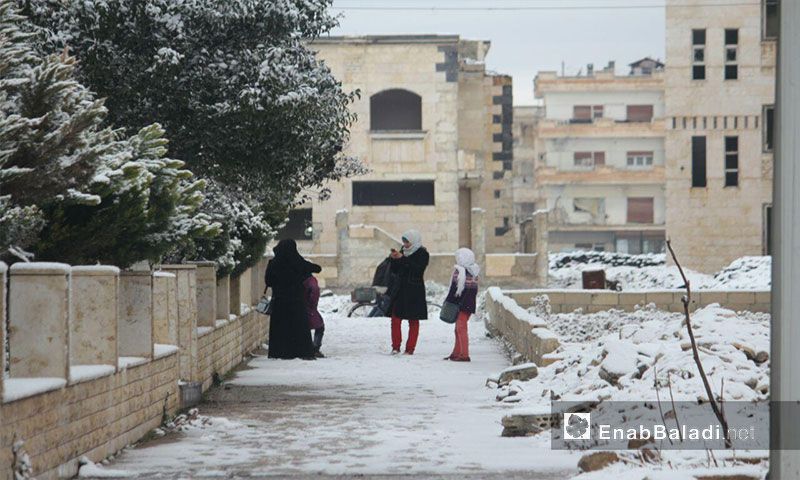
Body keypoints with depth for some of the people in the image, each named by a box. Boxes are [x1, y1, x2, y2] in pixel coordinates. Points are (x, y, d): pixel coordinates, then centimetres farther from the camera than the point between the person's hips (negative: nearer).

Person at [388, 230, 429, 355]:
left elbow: (418, 269, -20)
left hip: (414, 291, -5)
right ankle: (396, 347, 3)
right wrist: (394, 259, -4)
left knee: (413, 321, 1)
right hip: (399, 289, 5)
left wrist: (402, 258, -20)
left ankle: (410, 348, 4)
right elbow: (395, 270, 14)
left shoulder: (423, 254, -4)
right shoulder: (403, 251, 13)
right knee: (395, 319, -2)